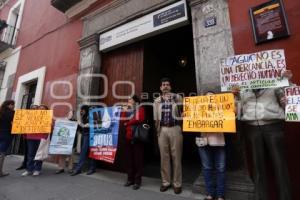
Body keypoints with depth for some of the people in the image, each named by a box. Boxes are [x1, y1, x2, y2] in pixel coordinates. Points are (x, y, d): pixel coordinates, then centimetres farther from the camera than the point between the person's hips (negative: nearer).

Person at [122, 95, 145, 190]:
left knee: (138, 159, 2)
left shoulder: (140, 109, 1)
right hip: (128, 137, 6)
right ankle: (130, 179, 23)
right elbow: (122, 121, 12)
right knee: (129, 159, 10)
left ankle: (137, 181, 13)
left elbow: (139, 120, -15)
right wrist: (124, 112, -2)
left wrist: (127, 123, -3)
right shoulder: (128, 111, 19)